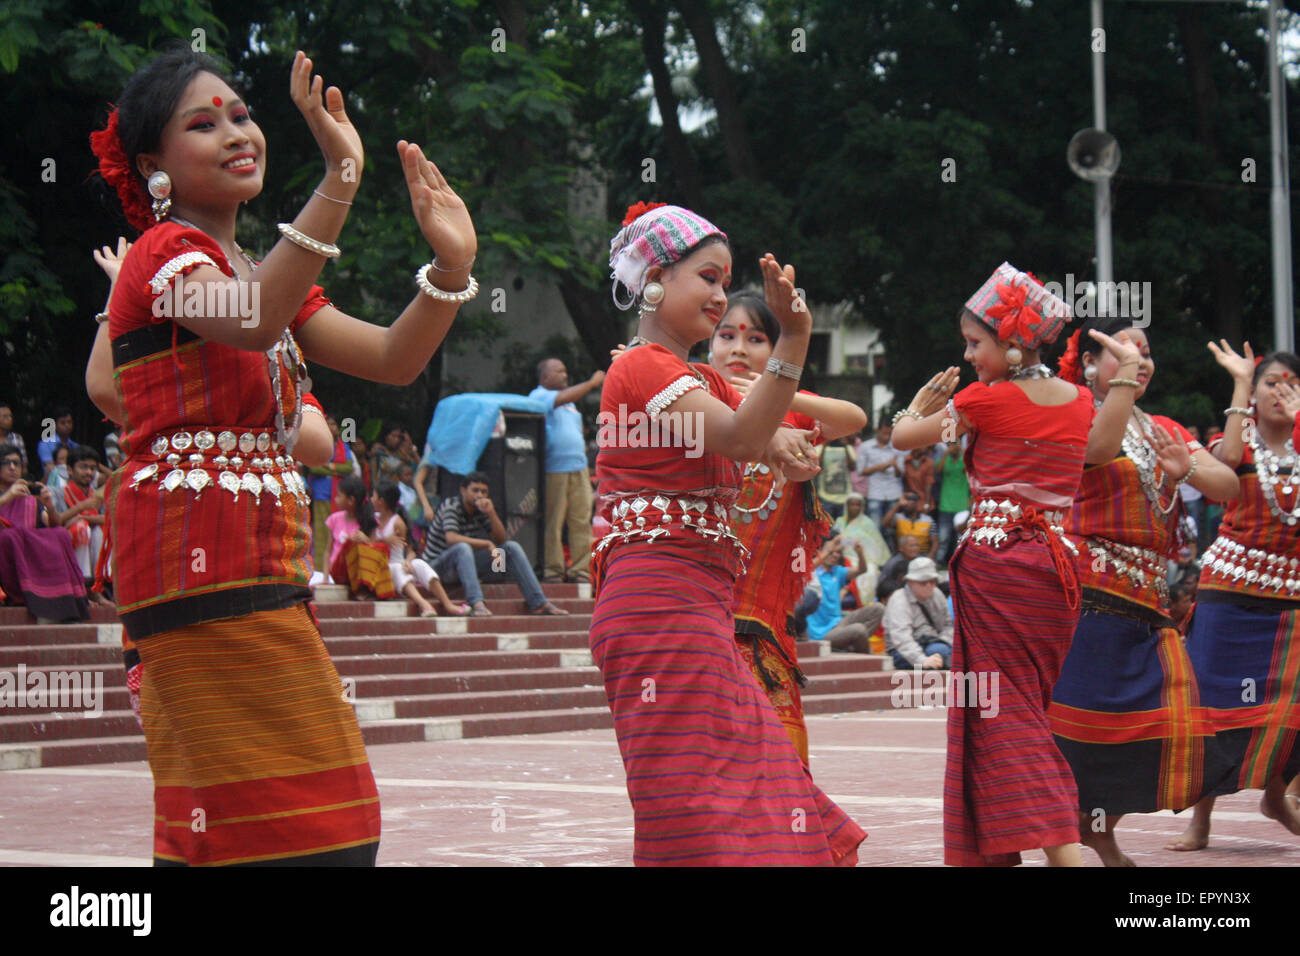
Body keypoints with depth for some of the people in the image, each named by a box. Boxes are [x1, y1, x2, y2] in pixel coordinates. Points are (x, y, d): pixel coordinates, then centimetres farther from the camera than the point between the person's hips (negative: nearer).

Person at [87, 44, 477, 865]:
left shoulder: (254, 268, 21)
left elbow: (393, 359, 9)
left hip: (260, 563, 9)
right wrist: (341, 179, -40)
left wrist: (451, 266, -9)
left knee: (213, 819, 10)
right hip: (200, 557, -9)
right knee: (313, 823, -13)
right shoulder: (165, 252, -6)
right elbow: (252, 324, -31)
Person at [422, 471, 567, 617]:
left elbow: (501, 539, -5)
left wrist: (491, 513, -20)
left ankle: (539, 603, -11)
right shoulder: (451, 505, -17)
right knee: (462, 547, -39)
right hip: (439, 563, -7)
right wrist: (487, 544, -32)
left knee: (512, 547, -6)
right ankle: (477, 604, -51)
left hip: (466, 561, 7)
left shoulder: (482, 508, 2)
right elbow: (451, 539, -34)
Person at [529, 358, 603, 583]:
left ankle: (580, 569, 4)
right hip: (553, 470, -7)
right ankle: (552, 570, -2)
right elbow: (562, 398, -20)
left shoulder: (570, 404, 23)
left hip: (578, 469, 7)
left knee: (582, 521, 2)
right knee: (552, 524, -6)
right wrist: (591, 383, -18)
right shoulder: (538, 396, -2)